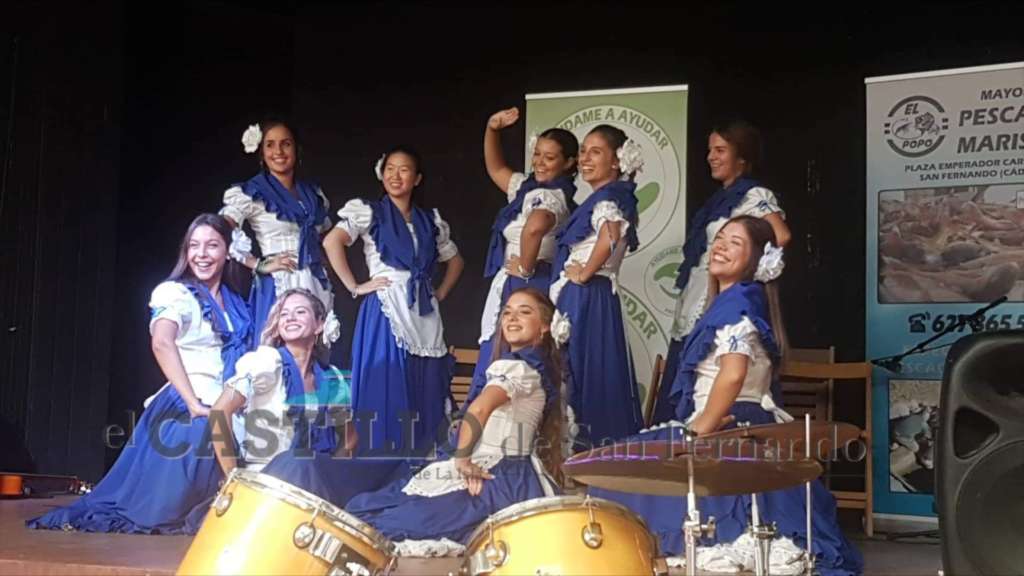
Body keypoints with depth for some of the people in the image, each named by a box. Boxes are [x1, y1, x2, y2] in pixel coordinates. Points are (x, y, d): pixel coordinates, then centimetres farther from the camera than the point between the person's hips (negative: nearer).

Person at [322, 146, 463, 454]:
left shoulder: (430, 221, 14)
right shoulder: (369, 212, 2)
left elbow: (455, 260, 25)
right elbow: (331, 242, -12)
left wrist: (440, 293, 11)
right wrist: (354, 287, -13)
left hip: (423, 316, 4)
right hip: (386, 313, -4)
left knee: (423, 394, 5)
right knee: (385, 389, -6)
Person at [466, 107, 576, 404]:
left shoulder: (548, 196, -16)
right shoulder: (530, 187, 13)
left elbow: (534, 227, -39)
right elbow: (496, 168, 27)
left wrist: (526, 268, -25)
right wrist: (492, 129, 15)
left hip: (525, 287, -10)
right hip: (515, 286, 10)